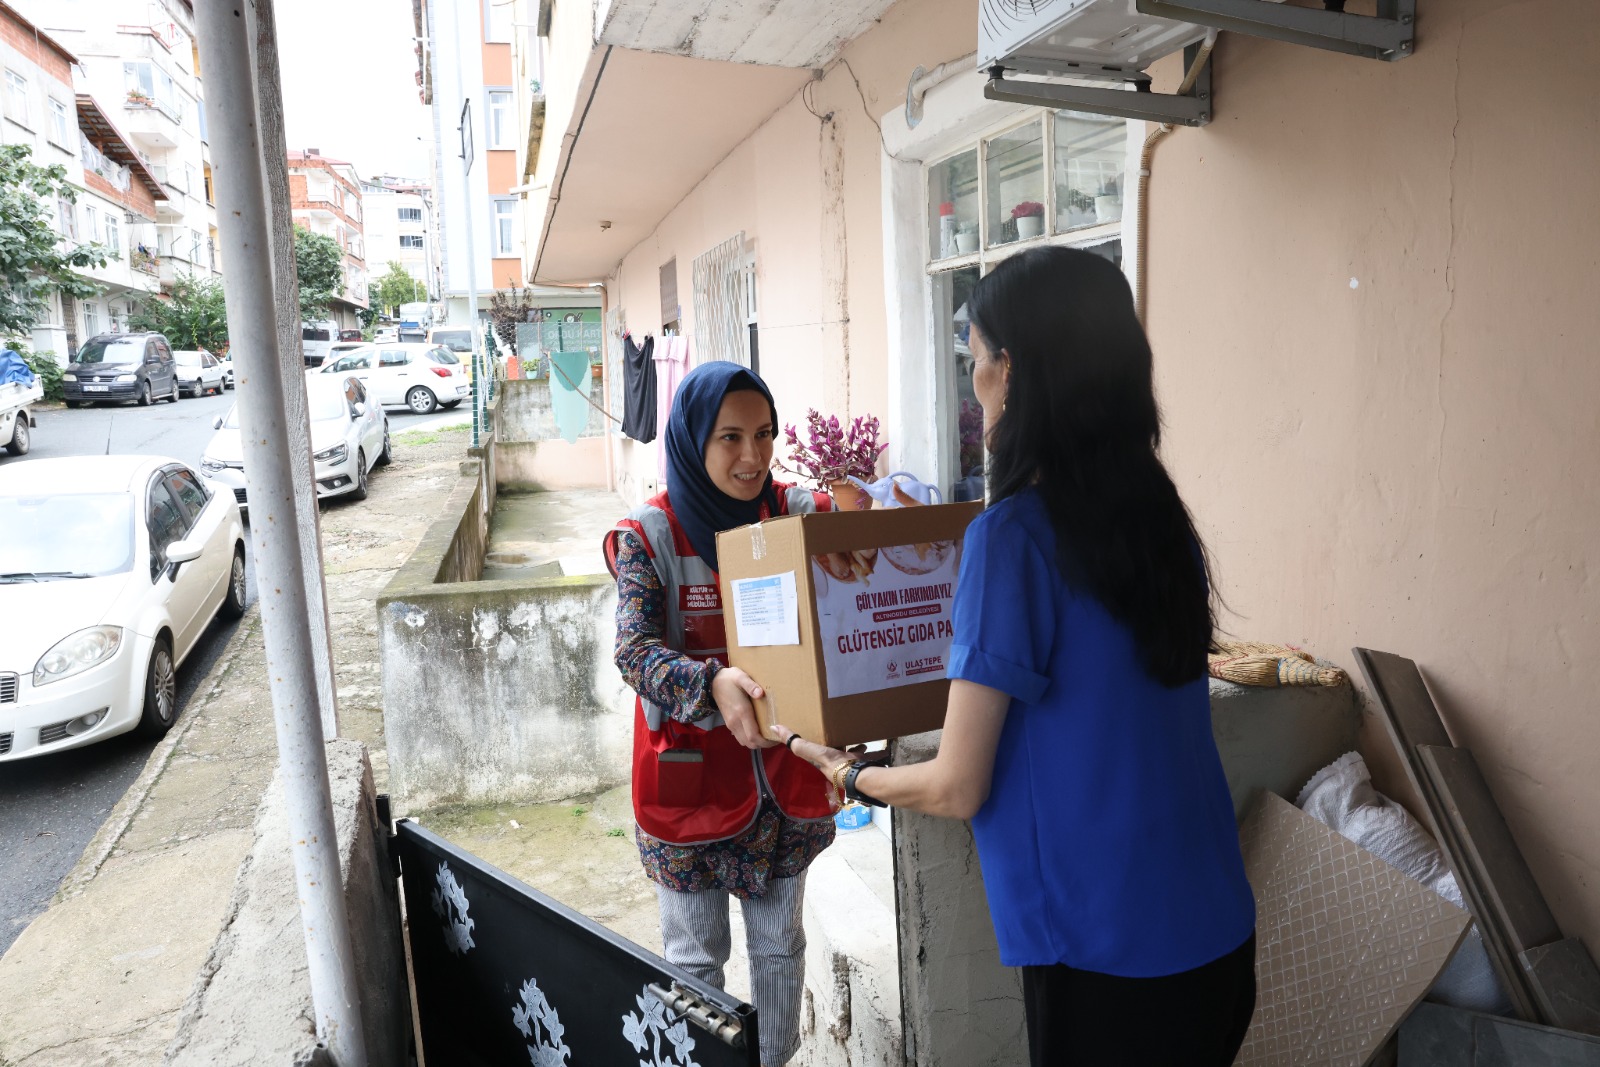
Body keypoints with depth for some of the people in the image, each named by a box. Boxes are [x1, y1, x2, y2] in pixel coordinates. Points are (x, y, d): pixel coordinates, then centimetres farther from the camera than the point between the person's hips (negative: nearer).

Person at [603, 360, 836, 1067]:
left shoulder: (798, 513, -4)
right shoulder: (649, 536, -12)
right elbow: (634, 651, -22)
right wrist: (712, 682, -42)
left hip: (784, 772, 3)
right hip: (690, 778, -3)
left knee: (779, 943, 22)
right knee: (696, 956, 15)